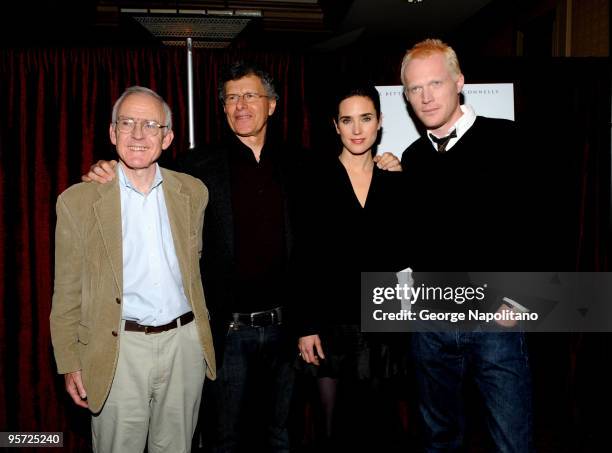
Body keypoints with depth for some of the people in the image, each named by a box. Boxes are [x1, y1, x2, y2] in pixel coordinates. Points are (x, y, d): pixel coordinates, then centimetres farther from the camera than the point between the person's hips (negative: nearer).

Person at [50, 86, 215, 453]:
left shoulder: (193, 192, 4)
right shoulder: (78, 201, -4)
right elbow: (67, 293, 0)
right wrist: (70, 364, -1)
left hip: (185, 343, 3)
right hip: (119, 349, -2)